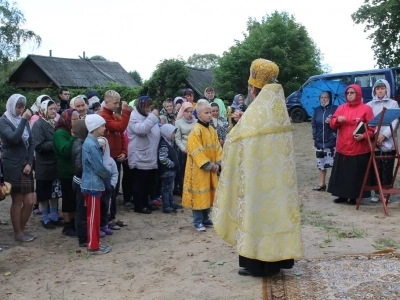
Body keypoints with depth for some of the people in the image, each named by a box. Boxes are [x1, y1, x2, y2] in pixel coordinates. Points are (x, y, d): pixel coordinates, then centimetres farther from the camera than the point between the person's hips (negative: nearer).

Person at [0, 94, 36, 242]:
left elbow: (31, 143, 11)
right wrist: (23, 120, -22)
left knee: (29, 201, 5)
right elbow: (14, 138, -23)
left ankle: (22, 229, 23)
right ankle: (18, 233, 14)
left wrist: (29, 163, 0)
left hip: (25, 166, 6)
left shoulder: (24, 121, 12)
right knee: (17, 201, 1)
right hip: (12, 167, -6)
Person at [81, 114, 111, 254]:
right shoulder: (91, 145, -20)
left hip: (93, 184, 10)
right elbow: (99, 167, -18)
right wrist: (108, 175, -2)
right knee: (93, 216, -1)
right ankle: (93, 246, 8)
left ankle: (94, 243, 24)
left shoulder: (91, 142, 11)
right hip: (93, 184, -10)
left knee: (94, 216, 15)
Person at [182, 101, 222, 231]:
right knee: (199, 194, -2)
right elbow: (196, 152, -20)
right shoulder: (195, 131, -16)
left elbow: (217, 148, 11)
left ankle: (206, 219, 26)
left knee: (208, 194, 14)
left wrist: (217, 163, -2)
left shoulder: (212, 130, 10)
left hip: (211, 169, 8)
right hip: (199, 169, -8)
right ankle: (198, 222, 8)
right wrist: (209, 165, -19)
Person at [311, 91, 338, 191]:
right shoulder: (317, 110, 11)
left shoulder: (335, 109, -4)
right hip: (320, 141, 5)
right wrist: (315, 137, 7)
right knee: (321, 164, 11)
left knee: (334, 163, -3)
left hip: (332, 141, -5)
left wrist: (331, 121, -21)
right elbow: (313, 124, 14)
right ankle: (321, 185, 20)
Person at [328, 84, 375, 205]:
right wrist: (337, 120, -13)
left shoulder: (366, 109, -2)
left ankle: (355, 197, 12)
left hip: (359, 149, -4)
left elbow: (372, 128, -3)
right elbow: (332, 125, 9)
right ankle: (342, 195, 18)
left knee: (357, 173, 1)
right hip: (342, 148, 4)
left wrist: (363, 136, -20)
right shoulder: (341, 108, 10)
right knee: (341, 172, 7)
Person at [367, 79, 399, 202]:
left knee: (387, 170, -1)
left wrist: (384, 134, -12)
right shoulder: (369, 105, 9)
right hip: (373, 143, 1)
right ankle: (377, 192, 11)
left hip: (389, 142, 0)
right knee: (375, 169, 0)